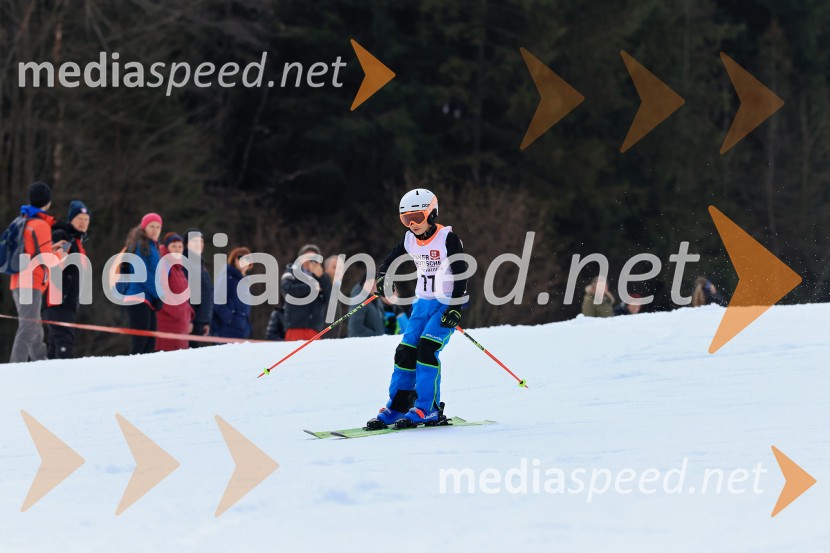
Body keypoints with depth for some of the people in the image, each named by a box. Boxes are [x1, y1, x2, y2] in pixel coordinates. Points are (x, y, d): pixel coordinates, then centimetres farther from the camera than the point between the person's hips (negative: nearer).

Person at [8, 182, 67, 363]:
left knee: (35, 330, 14)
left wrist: (51, 249, 21)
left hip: (20, 282, 10)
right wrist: (59, 255, 7)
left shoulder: (24, 222, 16)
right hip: (31, 285, -10)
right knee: (28, 329, -14)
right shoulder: (41, 225, -11)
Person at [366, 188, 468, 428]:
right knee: (405, 352, -1)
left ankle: (427, 409, -17)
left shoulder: (448, 238, -14)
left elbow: (461, 274, -15)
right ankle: (397, 407, 9)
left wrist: (456, 308, -23)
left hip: (446, 305, -6)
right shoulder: (410, 240, 5)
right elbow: (389, 260, 14)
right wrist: (382, 278, -9)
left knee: (426, 347, -21)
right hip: (423, 303, 6)